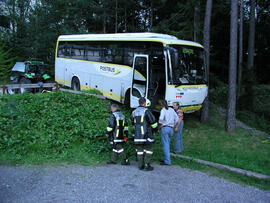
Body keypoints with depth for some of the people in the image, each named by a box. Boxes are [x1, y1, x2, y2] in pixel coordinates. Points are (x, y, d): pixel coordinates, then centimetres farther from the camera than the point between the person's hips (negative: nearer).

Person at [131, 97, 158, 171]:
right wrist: (156, 128, 7)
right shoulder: (146, 111, -10)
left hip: (137, 134, 6)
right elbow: (153, 120, -9)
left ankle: (140, 165, 14)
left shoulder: (134, 112, 11)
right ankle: (147, 165, 0)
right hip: (146, 134, -6)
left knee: (139, 150, 11)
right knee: (148, 150, 2)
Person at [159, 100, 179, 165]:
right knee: (167, 144, 17)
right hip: (171, 129, 7)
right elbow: (177, 119, 14)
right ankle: (165, 159, 23)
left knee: (165, 145, -5)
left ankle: (167, 161, -6)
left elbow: (161, 119, -23)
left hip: (165, 128, -6)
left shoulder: (163, 110, -7)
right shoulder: (172, 110, 12)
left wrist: (161, 125, -8)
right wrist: (173, 126, 13)